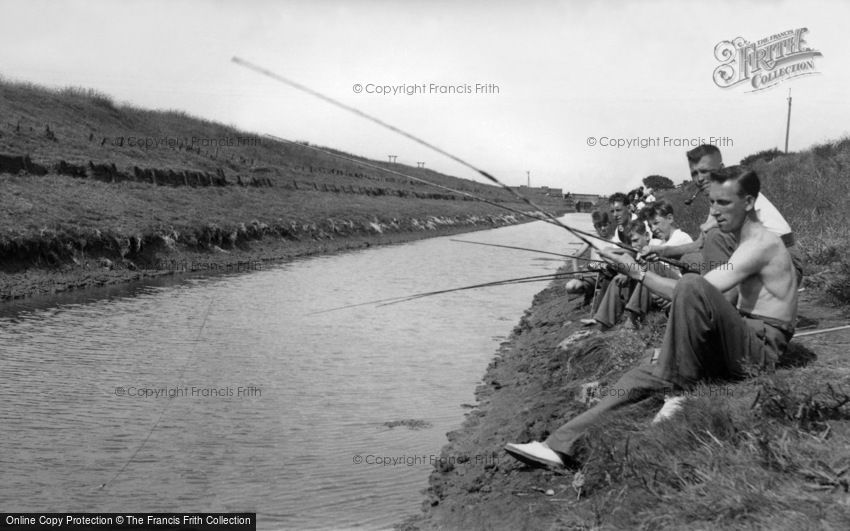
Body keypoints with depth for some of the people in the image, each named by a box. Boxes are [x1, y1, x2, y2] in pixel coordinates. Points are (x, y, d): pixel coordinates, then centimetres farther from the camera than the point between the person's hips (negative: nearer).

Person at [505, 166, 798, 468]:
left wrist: (640, 273, -15)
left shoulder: (763, 243, -13)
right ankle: (562, 446, -10)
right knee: (644, 374, -4)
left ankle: (680, 394, -21)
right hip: (738, 350, 9)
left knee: (692, 287, -32)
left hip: (761, 350, -9)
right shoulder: (747, 242, 18)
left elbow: (693, 290, -22)